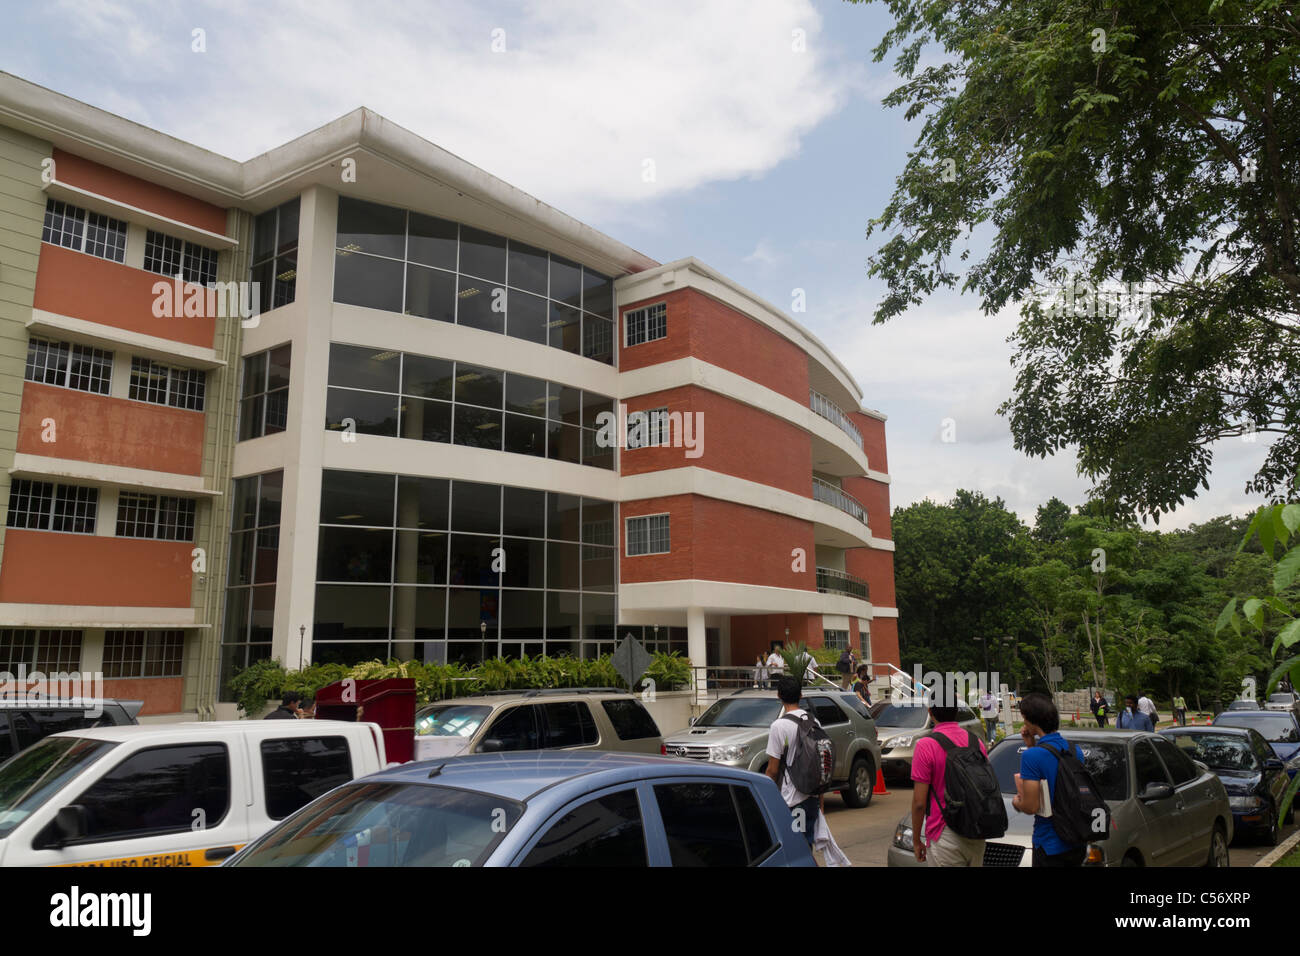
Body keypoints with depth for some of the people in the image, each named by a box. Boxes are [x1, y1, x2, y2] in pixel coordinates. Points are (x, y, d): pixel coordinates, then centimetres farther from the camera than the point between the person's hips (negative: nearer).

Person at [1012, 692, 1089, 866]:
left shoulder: (1032, 755, -21)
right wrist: (1031, 745, 12)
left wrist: (1016, 802, 1)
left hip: (1050, 845, -7)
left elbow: (1031, 807, -20)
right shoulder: (1076, 750, 3)